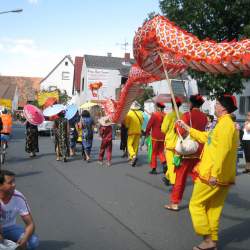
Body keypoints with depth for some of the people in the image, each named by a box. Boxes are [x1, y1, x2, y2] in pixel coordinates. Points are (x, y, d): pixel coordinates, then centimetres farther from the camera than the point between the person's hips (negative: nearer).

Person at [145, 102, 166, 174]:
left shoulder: (154, 114, -11)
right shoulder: (165, 115, 1)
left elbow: (149, 124, -9)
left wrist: (147, 133, 4)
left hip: (155, 136, -4)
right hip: (163, 137, 4)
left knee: (154, 153, 6)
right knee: (160, 151, 18)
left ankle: (154, 168, 8)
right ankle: (164, 163, -5)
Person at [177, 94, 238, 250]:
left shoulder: (225, 124, -16)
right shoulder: (226, 124, 17)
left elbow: (223, 151, -25)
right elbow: (206, 137, 25)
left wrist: (214, 174, -26)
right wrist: (186, 127, 28)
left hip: (211, 175, -9)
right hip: (223, 177, 9)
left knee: (196, 204, 1)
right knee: (213, 207, 14)